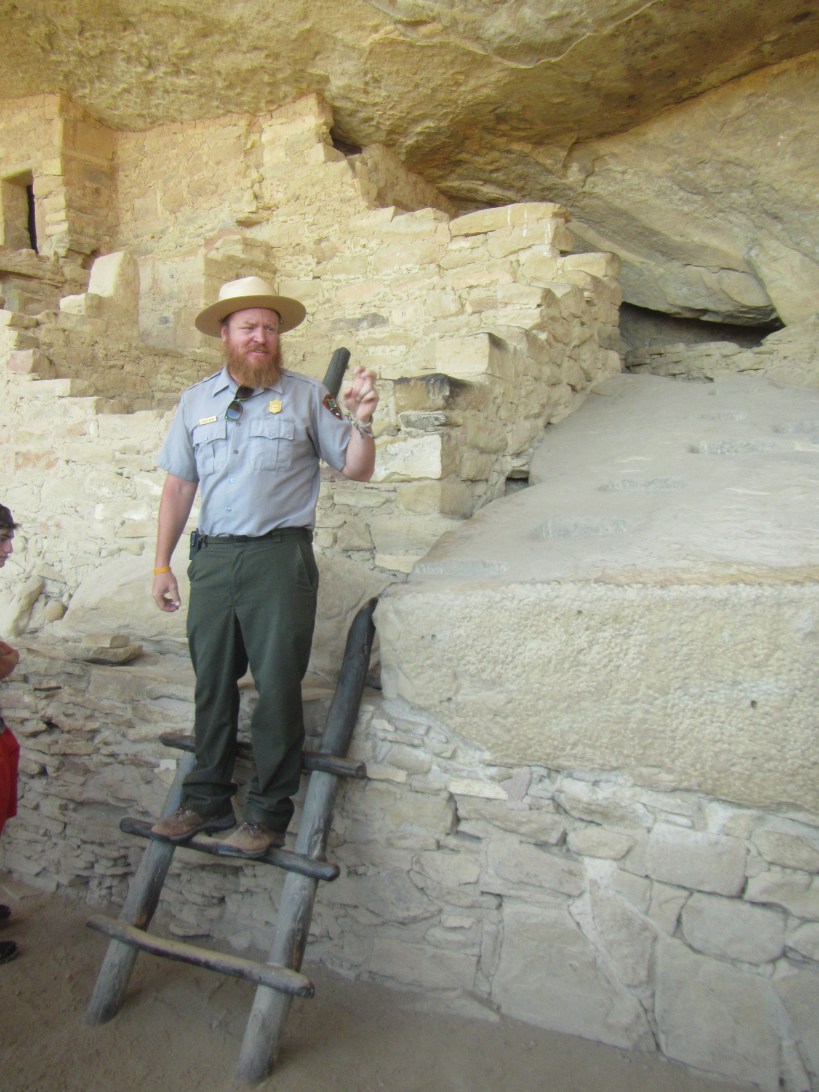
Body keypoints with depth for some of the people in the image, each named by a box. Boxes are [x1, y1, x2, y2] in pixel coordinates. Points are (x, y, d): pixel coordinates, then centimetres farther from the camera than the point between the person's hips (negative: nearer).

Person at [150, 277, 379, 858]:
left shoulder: (307, 396, 3)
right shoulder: (196, 401, 12)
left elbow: (357, 470, 1)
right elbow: (179, 485, 15)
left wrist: (361, 421, -18)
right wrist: (162, 564, 12)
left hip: (279, 555, -3)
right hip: (213, 558, 4)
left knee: (278, 686, 0)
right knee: (212, 683, 11)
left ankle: (269, 813, 13)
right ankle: (208, 800, 26)